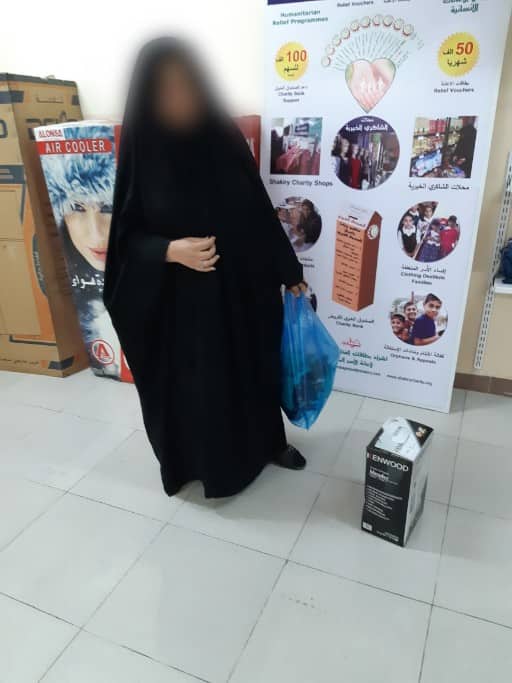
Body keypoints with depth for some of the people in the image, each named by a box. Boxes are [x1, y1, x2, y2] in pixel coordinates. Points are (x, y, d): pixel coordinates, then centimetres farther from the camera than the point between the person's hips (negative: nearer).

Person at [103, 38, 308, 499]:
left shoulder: (226, 140, -3)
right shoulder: (141, 153, -8)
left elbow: (262, 214, 3)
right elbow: (126, 238, -5)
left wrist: (290, 271, 6)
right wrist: (171, 251, -25)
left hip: (243, 287, 3)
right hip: (179, 298, -2)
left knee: (255, 366, 18)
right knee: (194, 381, 12)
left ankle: (268, 442, 44)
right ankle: (206, 461, 39)